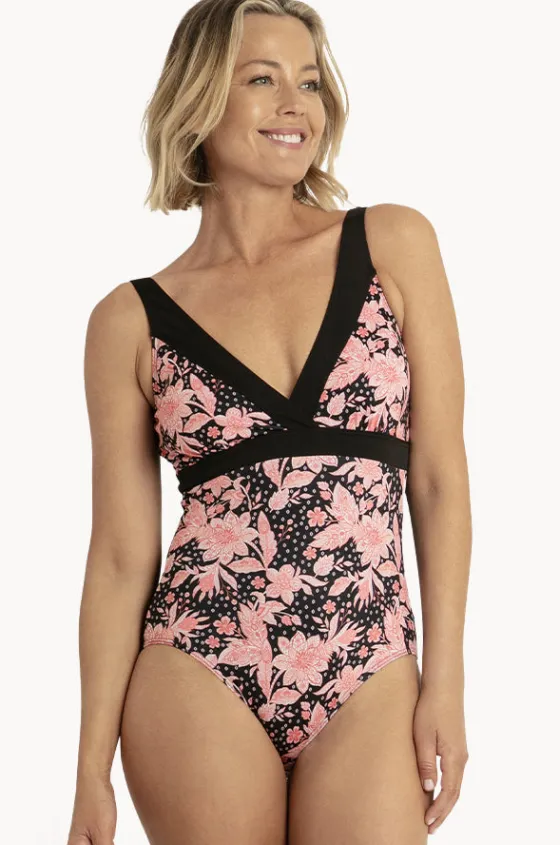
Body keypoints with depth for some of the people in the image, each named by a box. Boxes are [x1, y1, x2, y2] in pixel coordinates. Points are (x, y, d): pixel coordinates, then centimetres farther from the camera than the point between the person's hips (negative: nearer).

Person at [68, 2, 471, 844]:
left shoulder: (393, 244, 4)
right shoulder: (132, 320, 3)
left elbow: (439, 477, 3)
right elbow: (122, 554, 3)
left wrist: (445, 681, -2)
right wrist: (92, 770, 1)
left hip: (368, 683, 1)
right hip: (200, 679, 0)